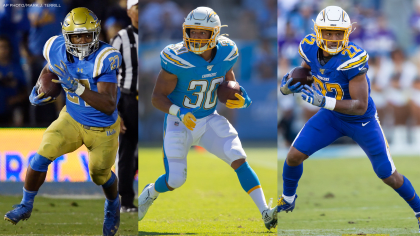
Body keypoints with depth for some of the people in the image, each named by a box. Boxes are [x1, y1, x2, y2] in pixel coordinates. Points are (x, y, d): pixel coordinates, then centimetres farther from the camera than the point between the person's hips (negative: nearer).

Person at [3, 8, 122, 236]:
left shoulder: (103, 59, -31)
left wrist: (76, 87, -44)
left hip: (102, 128, -3)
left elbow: (109, 106, -36)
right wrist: (39, 89, -9)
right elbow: (49, 69, 11)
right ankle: (26, 206, 7)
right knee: (42, 155, -15)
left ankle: (113, 206, 51)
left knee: (100, 174, 17)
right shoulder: (58, 50, -16)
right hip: (72, 119, 3)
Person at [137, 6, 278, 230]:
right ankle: (151, 192, 32)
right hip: (179, 123, -3)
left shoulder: (225, 54, -9)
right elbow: (157, 97, -18)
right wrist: (179, 113, -35)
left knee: (239, 160, -13)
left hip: (210, 120, 3)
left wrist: (241, 99, -13)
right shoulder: (178, 59, -24)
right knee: (175, 180, -4)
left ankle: (265, 213, -13)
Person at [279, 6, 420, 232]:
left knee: (389, 176, 2)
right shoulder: (310, 48, -17)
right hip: (331, 117, 5)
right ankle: (287, 201, 24)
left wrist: (324, 101, -43)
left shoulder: (352, 58, -35)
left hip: (361, 120, -5)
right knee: (294, 155, -3)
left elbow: (360, 106, -33)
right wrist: (288, 86, -19)